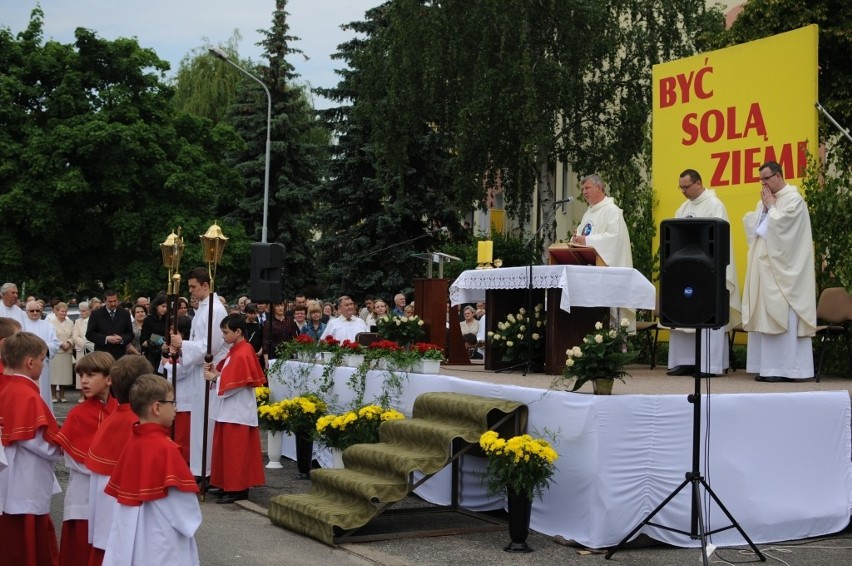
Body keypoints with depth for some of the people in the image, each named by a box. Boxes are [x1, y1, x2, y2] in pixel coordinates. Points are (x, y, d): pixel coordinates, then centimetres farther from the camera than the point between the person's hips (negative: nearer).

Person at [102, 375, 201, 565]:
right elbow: (182, 502, -19)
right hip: (160, 539, -8)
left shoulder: (132, 441, 3)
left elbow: (118, 489, 11)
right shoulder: (166, 448, -19)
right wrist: (190, 523, -1)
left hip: (130, 533, 8)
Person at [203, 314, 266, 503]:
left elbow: (234, 384, -21)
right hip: (230, 410, 10)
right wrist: (216, 371, 0)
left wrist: (214, 377, -10)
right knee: (226, 448, 14)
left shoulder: (242, 354, -18)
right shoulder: (237, 350, 12)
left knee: (235, 450, -4)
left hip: (237, 411, -10)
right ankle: (228, 485, 22)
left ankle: (238, 489, 2)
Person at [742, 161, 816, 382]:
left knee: (782, 317, -9)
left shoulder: (793, 198, -6)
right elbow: (755, 228, 12)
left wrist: (771, 206, -5)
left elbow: (780, 225, -18)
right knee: (766, 317, 5)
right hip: (765, 267, 8)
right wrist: (765, 207, 3)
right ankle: (768, 367, 7)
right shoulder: (765, 202, 18)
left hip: (782, 269, -8)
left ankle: (786, 368, -8)